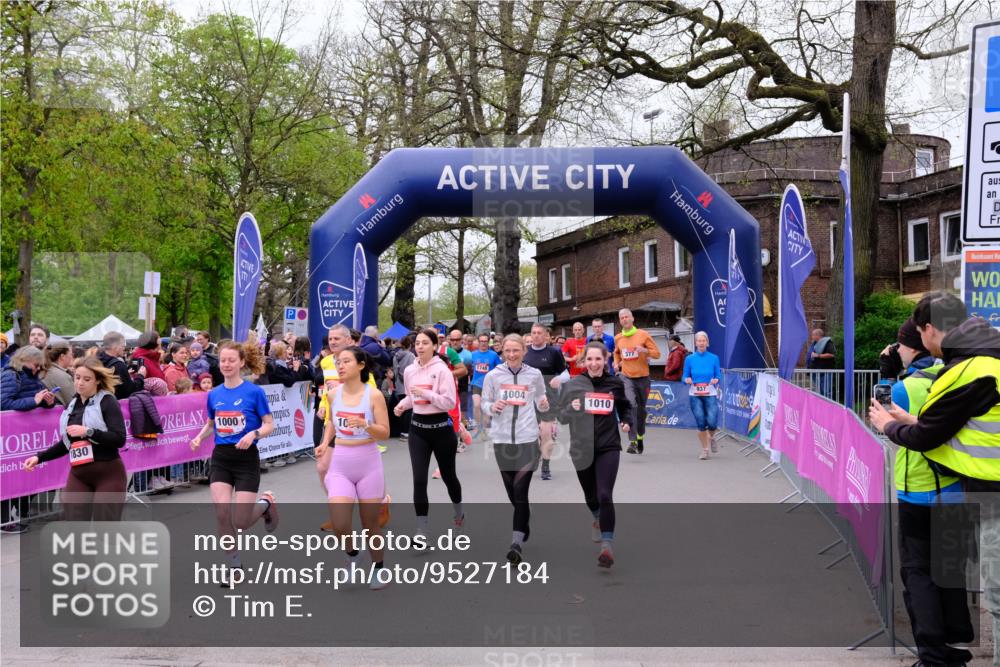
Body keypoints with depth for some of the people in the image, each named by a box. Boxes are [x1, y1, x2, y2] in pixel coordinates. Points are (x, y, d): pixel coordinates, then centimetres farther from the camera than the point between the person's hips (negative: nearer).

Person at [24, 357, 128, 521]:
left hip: (108, 474, -5)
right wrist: (39, 457, 11)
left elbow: (120, 439, -17)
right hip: (78, 474, 5)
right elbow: (67, 443, 21)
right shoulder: (72, 404, 11)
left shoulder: (107, 402, -7)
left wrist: (88, 432, -23)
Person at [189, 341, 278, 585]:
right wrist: (199, 437, -2)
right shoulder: (213, 394, 4)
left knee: (241, 522, -5)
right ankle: (234, 567, 8)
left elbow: (269, 425, -5)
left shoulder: (254, 392, -8)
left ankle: (266, 503, 29)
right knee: (221, 512, -11)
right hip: (221, 458, 4)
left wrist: (254, 434, -24)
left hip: (246, 459, -4)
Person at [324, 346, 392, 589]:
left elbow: (385, 433, -10)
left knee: (371, 524, 8)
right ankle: (352, 555, 21)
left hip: (368, 464, -2)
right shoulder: (333, 394, 1)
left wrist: (365, 425, -27)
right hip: (340, 465, 2)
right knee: (339, 525, -11)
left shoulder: (374, 395, -9)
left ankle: (378, 569, 31)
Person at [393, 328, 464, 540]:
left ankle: (458, 512, 45)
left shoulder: (442, 370, -13)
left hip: (441, 427, -3)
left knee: (448, 475, 15)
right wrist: (402, 405, 0)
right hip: (418, 428, 3)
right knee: (419, 480, -7)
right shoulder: (409, 370, 4)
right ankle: (421, 533, -3)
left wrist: (426, 393, -24)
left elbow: (450, 402, -17)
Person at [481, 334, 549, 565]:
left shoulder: (534, 375, 3)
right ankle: (525, 524, 41)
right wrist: (493, 407, -15)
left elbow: (540, 403, 12)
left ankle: (516, 543, -13)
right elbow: (484, 403, 7)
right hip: (501, 438, 2)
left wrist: (545, 404, -10)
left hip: (527, 438, -2)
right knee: (511, 490, 14)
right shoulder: (493, 375, 1)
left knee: (520, 491, -12)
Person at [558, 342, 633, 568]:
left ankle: (608, 545, -13)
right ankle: (598, 519, 52)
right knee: (591, 496, 19)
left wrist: (627, 422, -2)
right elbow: (562, 416, -2)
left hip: (608, 447, -1)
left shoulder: (615, 383, -2)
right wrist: (572, 409, -22)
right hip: (582, 448, 2)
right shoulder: (573, 385, -4)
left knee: (605, 496, -17)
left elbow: (625, 407, 17)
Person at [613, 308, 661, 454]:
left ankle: (640, 436, 34)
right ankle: (632, 441, -23)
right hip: (627, 377, 0)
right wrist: (617, 363, 8)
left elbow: (657, 353, -3)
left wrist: (644, 350, -21)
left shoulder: (643, 334, -3)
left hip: (643, 377, 0)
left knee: (641, 409, 10)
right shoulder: (618, 338, 6)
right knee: (631, 405, -18)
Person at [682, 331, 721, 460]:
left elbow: (718, 376, 7)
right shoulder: (690, 359, 3)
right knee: (701, 424, -2)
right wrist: (687, 380, -16)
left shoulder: (714, 358, 3)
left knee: (712, 422, -11)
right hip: (695, 395, 0)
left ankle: (711, 438, 24)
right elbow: (684, 376, 6)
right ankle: (704, 450, 16)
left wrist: (716, 380, -15)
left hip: (710, 395, 0)